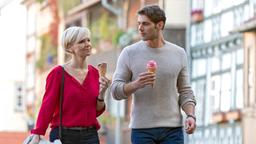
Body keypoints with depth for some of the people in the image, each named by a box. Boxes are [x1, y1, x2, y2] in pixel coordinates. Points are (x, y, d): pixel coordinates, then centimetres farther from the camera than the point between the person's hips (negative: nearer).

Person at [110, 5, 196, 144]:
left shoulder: (178, 53, 6)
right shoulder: (129, 53, 1)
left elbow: (185, 91, 10)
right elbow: (115, 90, -1)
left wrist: (191, 115, -7)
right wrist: (136, 85, -21)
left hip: (172, 128, 1)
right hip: (142, 129, -1)